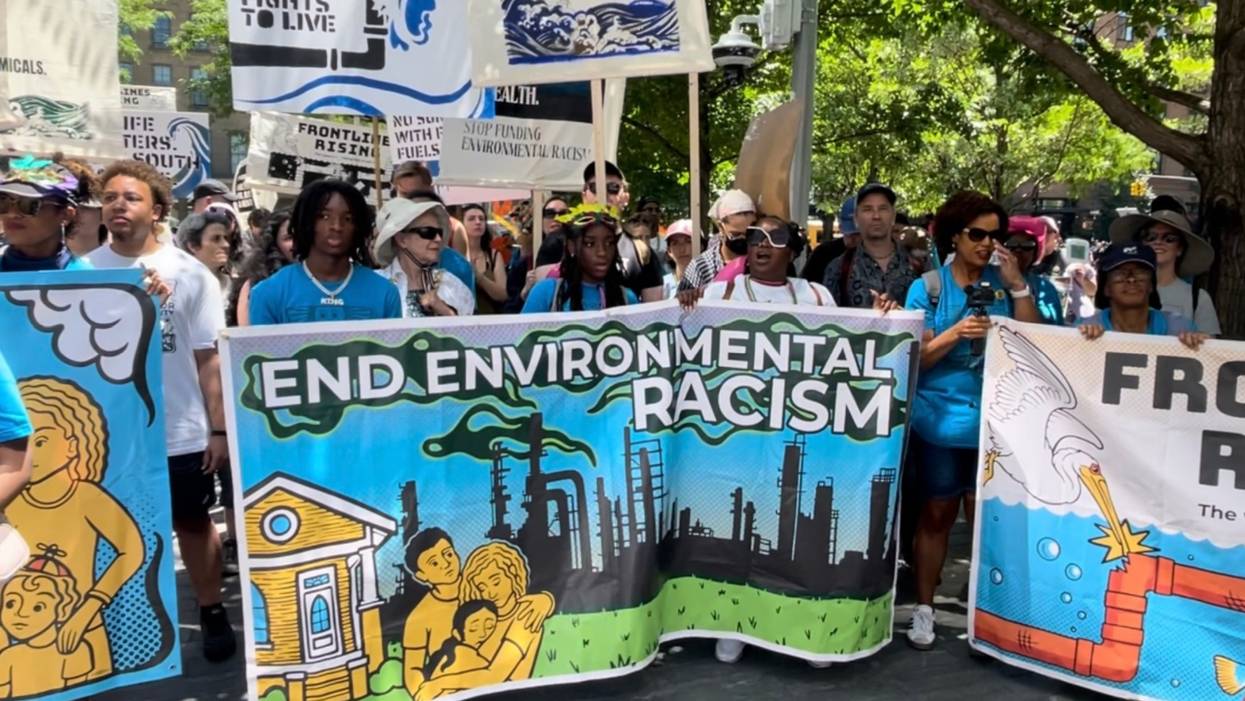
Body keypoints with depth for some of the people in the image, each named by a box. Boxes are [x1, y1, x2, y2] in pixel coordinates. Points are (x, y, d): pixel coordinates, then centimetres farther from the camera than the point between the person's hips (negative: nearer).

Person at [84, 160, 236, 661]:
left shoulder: (190, 274, -4)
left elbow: (209, 357, -4)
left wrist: (219, 428, -7)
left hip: (182, 432, -1)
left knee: (193, 524, 14)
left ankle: (212, 612, 28)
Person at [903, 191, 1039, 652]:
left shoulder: (1004, 283, 6)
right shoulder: (929, 287, -1)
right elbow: (915, 357, -3)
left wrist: (1018, 285, -9)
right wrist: (955, 334, -20)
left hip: (993, 420, 2)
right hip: (941, 419, -2)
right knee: (937, 515, 6)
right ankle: (924, 607, 17)